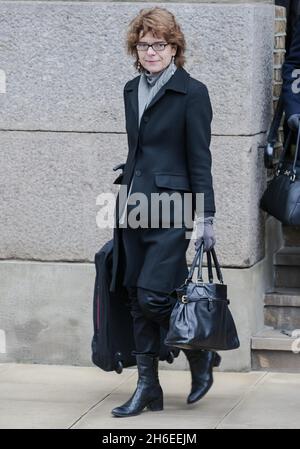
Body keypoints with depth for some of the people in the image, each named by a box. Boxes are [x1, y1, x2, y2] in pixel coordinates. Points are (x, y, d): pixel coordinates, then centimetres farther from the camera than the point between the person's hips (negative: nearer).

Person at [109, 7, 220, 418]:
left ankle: (201, 354, 13)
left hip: (170, 209, -7)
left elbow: (200, 160, -8)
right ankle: (148, 388, 13)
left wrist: (205, 217, -11)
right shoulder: (132, 90, 13)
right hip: (134, 208, 7)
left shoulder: (192, 93, -6)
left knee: (152, 296, -12)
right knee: (137, 300, 6)